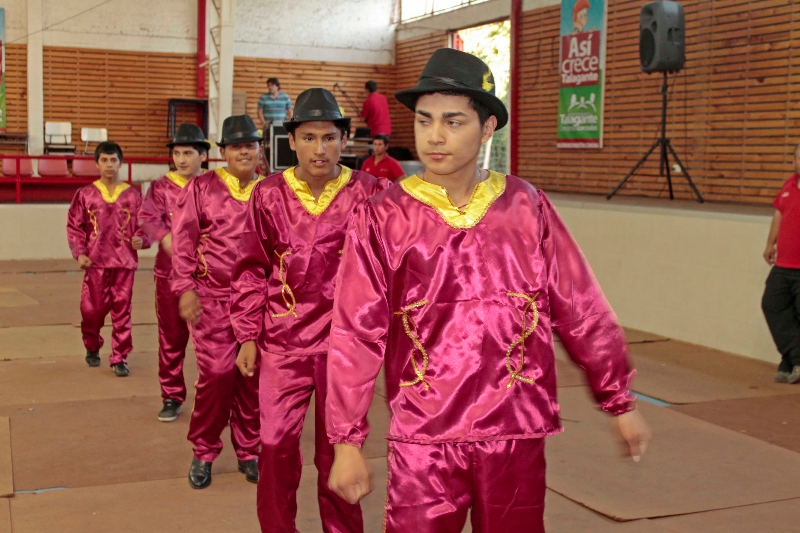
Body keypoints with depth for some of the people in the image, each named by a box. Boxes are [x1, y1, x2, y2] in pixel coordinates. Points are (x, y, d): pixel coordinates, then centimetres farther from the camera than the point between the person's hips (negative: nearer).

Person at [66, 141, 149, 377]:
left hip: (125, 262, 0)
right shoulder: (85, 194, 4)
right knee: (92, 309, 4)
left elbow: (142, 225, 6)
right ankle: (92, 348, 32)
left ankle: (119, 358, 11)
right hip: (95, 262, 0)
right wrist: (79, 253, -5)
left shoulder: (133, 195, 4)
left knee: (122, 311, 1)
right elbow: (74, 226, 5)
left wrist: (141, 239, -14)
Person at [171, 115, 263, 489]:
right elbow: (182, 241, -1)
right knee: (216, 374, -8)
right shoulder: (201, 188, 2)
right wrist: (185, 288, -9)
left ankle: (248, 452, 22)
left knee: (253, 376, 6)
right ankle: (203, 454, 11)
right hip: (212, 298, -2)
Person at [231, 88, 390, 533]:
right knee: (276, 446, 2)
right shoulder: (269, 195, 0)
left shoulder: (370, 193, -5)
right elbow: (252, 270, 7)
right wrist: (248, 337, 5)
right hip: (283, 342, 1)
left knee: (337, 446, 10)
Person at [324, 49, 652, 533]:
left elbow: (582, 312, 5)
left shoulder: (527, 207, 0)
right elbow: (356, 334, -5)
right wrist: (347, 441, -6)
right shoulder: (382, 218, -4)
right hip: (422, 438, -1)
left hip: (517, 433, 2)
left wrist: (622, 403, 10)